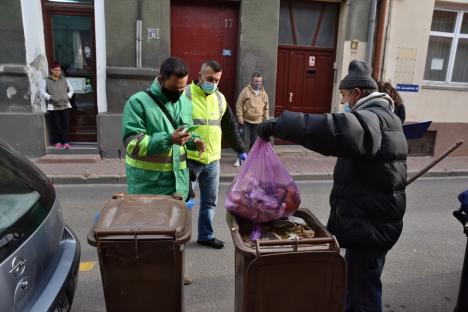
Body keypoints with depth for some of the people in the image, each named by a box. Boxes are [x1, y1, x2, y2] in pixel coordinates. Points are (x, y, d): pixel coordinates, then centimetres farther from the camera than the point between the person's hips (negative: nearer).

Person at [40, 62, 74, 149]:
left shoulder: (64, 80, 14)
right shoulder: (46, 81, 5)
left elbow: (71, 89, 21)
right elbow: (42, 91, 1)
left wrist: (68, 96, 5)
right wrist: (50, 98, -11)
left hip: (65, 105, 2)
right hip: (53, 106, -2)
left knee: (66, 124, -4)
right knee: (56, 125, -2)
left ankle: (66, 142, -2)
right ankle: (57, 142, 9)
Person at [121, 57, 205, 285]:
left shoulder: (185, 102, 7)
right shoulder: (138, 102, -14)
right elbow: (132, 143, -20)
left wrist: (193, 142, -4)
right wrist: (169, 139, -29)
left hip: (177, 179, 7)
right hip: (147, 182, -6)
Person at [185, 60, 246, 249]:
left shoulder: (220, 99, 10)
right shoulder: (185, 94, -9)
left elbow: (230, 128, 18)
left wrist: (240, 150, 16)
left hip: (212, 160, 6)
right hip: (188, 159, -5)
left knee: (210, 202, 14)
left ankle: (206, 235, 30)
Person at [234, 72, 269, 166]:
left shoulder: (263, 93, 5)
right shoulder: (246, 90, -8)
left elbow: (266, 108, 11)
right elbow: (239, 105, -9)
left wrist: (266, 120, 7)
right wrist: (240, 118, -14)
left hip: (257, 121, 4)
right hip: (245, 121, -4)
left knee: (254, 141, 9)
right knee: (243, 140, -4)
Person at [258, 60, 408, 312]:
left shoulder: (370, 119, -21)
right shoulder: (383, 116, 15)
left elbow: (335, 130, -41)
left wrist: (278, 125, -38)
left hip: (369, 223, -10)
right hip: (372, 218, 10)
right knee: (357, 281, 23)